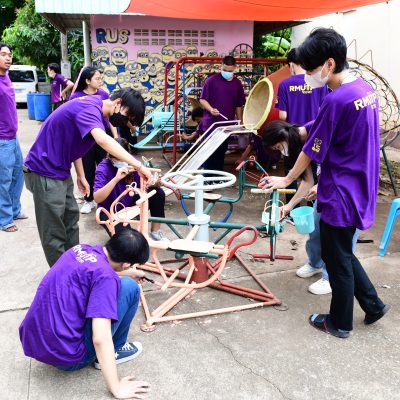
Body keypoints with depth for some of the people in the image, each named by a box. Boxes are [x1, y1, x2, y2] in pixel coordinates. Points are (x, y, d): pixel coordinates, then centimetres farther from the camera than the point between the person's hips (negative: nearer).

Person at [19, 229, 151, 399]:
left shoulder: (80, 249, 5)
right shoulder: (105, 277, -21)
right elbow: (100, 339, -27)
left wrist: (128, 273, 41)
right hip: (66, 356, -8)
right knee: (128, 287, -6)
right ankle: (115, 350, 11)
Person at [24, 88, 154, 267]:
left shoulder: (94, 108, 7)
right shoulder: (90, 109, -24)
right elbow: (102, 140, -44)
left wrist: (81, 175, 15)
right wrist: (138, 165, -46)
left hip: (60, 170, 11)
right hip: (45, 172, -11)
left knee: (71, 219, 18)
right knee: (54, 233, -1)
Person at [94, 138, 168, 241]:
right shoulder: (103, 169, -23)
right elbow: (97, 198, -35)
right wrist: (116, 179, -46)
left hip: (131, 204, 5)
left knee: (158, 193, -15)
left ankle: (155, 232, -1)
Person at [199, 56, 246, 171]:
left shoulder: (237, 83, 7)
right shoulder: (212, 80, -4)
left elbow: (239, 105, 12)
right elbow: (202, 99, -3)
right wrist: (211, 109, -20)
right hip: (211, 124, -4)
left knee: (221, 152, 11)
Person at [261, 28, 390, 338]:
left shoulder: (335, 101, -23)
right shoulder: (367, 90, 4)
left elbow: (312, 151, -13)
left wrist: (287, 180, 2)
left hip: (341, 196, -8)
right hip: (361, 189, 8)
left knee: (337, 259, 9)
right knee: (342, 252, 24)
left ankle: (340, 323, 27)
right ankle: (373, 304, 33)